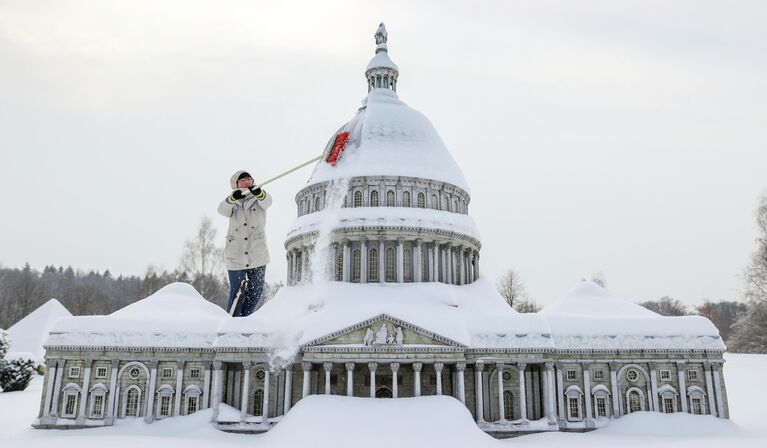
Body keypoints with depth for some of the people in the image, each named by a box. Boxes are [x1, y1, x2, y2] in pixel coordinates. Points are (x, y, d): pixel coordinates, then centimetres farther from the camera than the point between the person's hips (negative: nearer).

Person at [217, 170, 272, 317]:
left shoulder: (259, 199, 6)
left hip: (258, 255, 1)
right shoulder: (233, 204, 8)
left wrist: (259, 193, -42)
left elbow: (267, 201, -18)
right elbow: (223, 209, -15)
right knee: (237, 292, -3)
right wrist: (232, 198, -37)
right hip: (236, 255, -1)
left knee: (255, 291, 7)